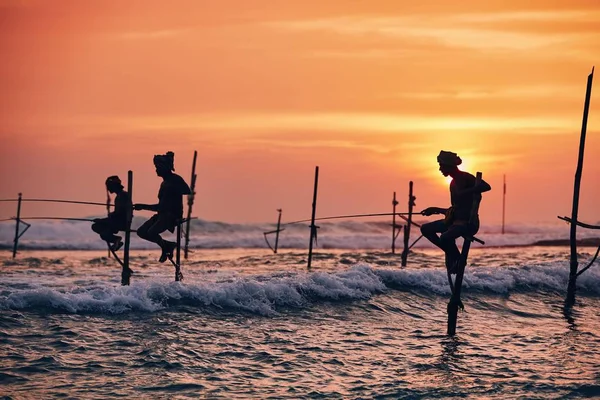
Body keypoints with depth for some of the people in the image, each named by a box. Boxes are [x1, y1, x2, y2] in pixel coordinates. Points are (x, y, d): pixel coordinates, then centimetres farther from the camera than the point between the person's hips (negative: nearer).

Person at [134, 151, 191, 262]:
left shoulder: (175, 179, -4)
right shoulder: (164, 183, 20)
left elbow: (187, 191, -21)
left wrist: (172, 190, -25)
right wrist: (143, 206, 25)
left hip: (173, 214, -9)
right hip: (163, 213, 9)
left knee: (151, 232, -27)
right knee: (141, 232, -4)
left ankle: (166, 247, 1)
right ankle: (167, 245, 5)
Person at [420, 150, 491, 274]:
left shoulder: (465, 178, -10)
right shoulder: (453, 183, 16)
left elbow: (487, 187, -26)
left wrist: (465, 192, -31)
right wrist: (435, 210, 25)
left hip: (469, 222, -10)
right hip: (455, 220, 10)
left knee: (445, 237, -34)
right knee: (426, 229, 10)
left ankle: (458, 259, -6)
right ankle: (451, 252, 6)